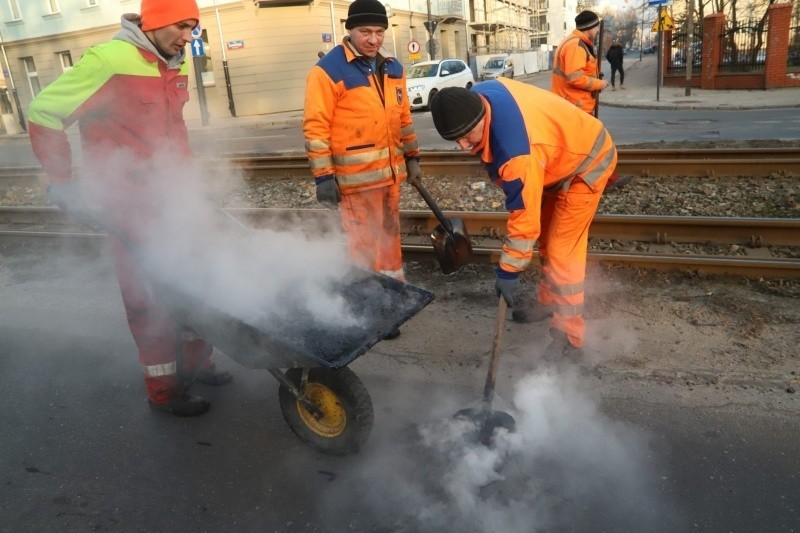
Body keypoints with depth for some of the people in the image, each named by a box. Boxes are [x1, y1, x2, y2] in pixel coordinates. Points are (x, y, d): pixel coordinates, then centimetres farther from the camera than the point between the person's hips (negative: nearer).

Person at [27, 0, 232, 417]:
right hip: (129, 202, -7)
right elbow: (44, 112, -8)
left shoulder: (176, 66, 7)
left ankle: (194, 362, 30)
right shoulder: (109, 59, -15)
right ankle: (164, 390, 15)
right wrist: (61, 180, -7)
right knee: (149, 293, 1)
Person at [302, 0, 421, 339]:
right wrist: (323, 177, -15)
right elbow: (315, 127, -12)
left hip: (389, 172, 7)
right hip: (356, 177, -7)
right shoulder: (328, 70, -10)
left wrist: (411, 156, 18)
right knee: (365, 242, -2)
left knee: (389, 235, 16)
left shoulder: (392, 69, 12)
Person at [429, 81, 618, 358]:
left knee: (562, 252, -13)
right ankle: (549, 303, 36)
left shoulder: (518, 152, -43)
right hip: (560, 153, 9)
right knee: (546, 239, 18)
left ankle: (568, 337, -3)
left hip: (585, 163, -9)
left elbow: (525, 217, -35)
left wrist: (508, 271, -25)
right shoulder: (477, 96, -17)